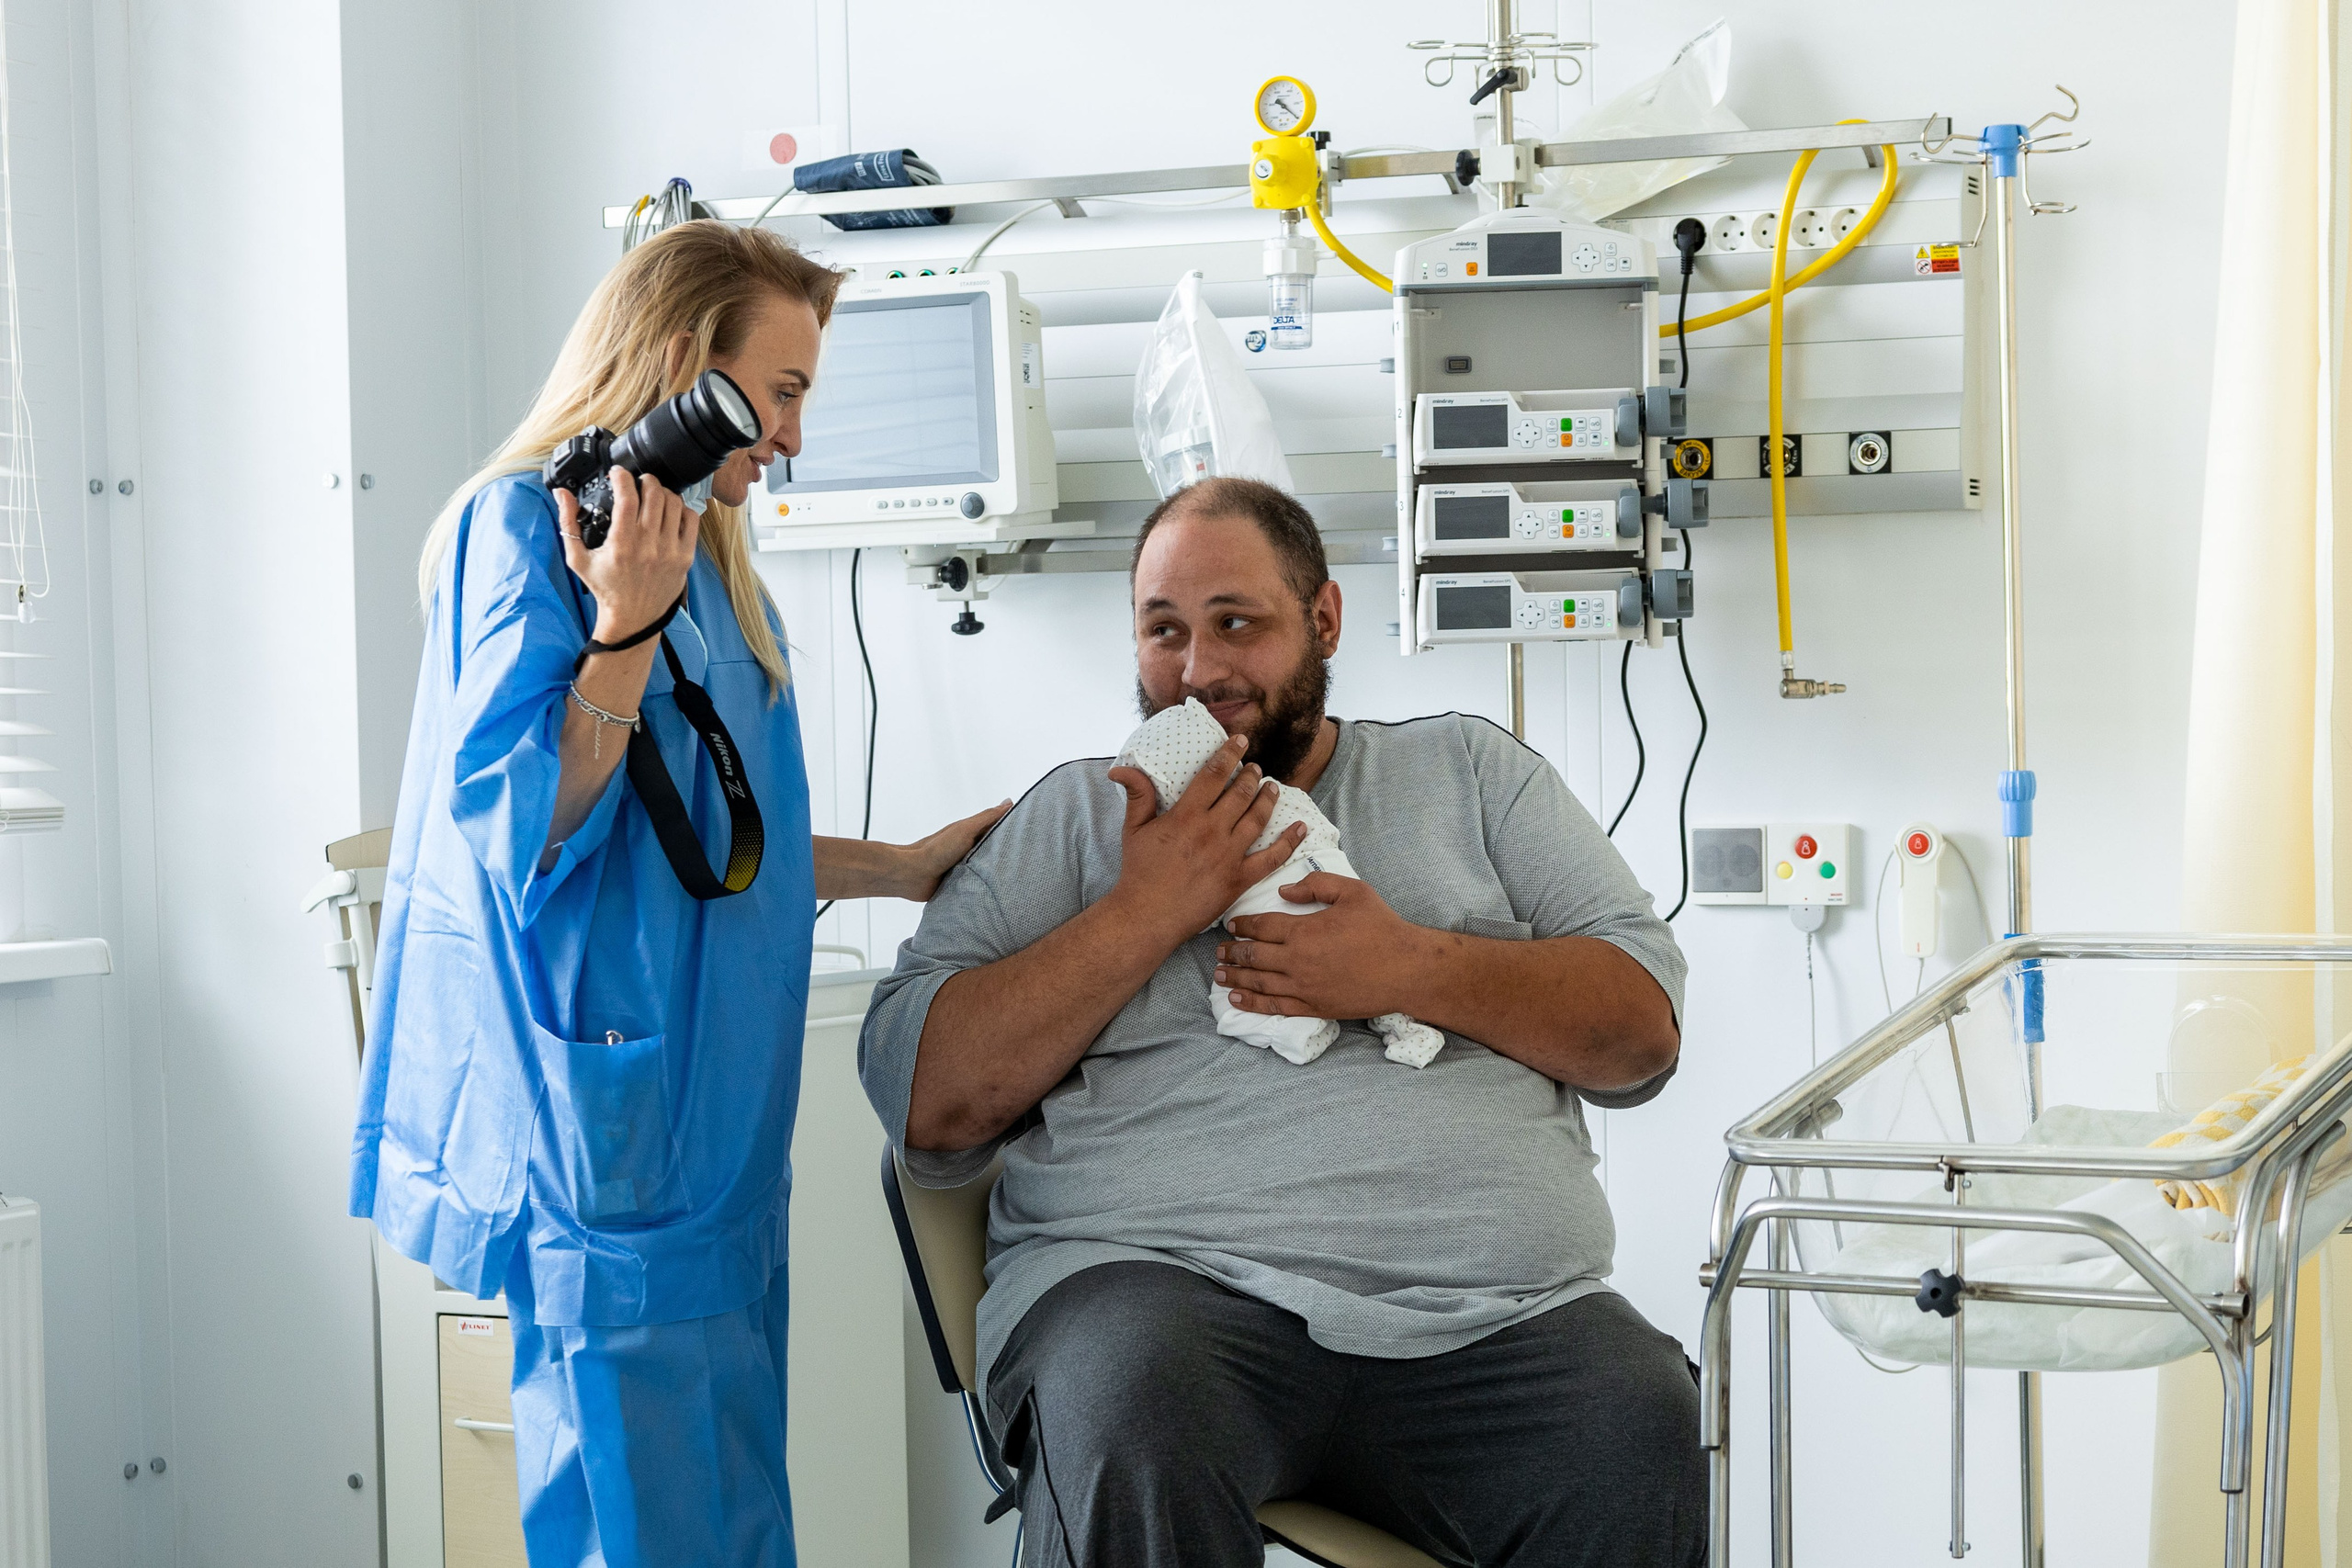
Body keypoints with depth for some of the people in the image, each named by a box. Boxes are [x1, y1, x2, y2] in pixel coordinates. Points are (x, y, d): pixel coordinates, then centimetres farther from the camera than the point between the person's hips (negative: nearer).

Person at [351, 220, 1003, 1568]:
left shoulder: (704, 560, 17)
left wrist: (899, 868, 22)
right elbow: (526, 831, -17)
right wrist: (626, 627, -24)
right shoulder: (528, 525, -9)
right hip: (609, 1111, -9)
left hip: (709, 1120, 9)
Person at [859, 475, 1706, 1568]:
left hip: (1494, 1310, 1)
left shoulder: (1469, 771, 21)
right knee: (1131, 1428, -35)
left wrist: (1414, 969, -5)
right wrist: (1144, 914, -2)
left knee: (1638, 1431, -31)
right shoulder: (1074, 812, 17)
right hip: (1166, 1278, -1)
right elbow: (928, 1105, 6)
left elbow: (1644, 1025, 11)